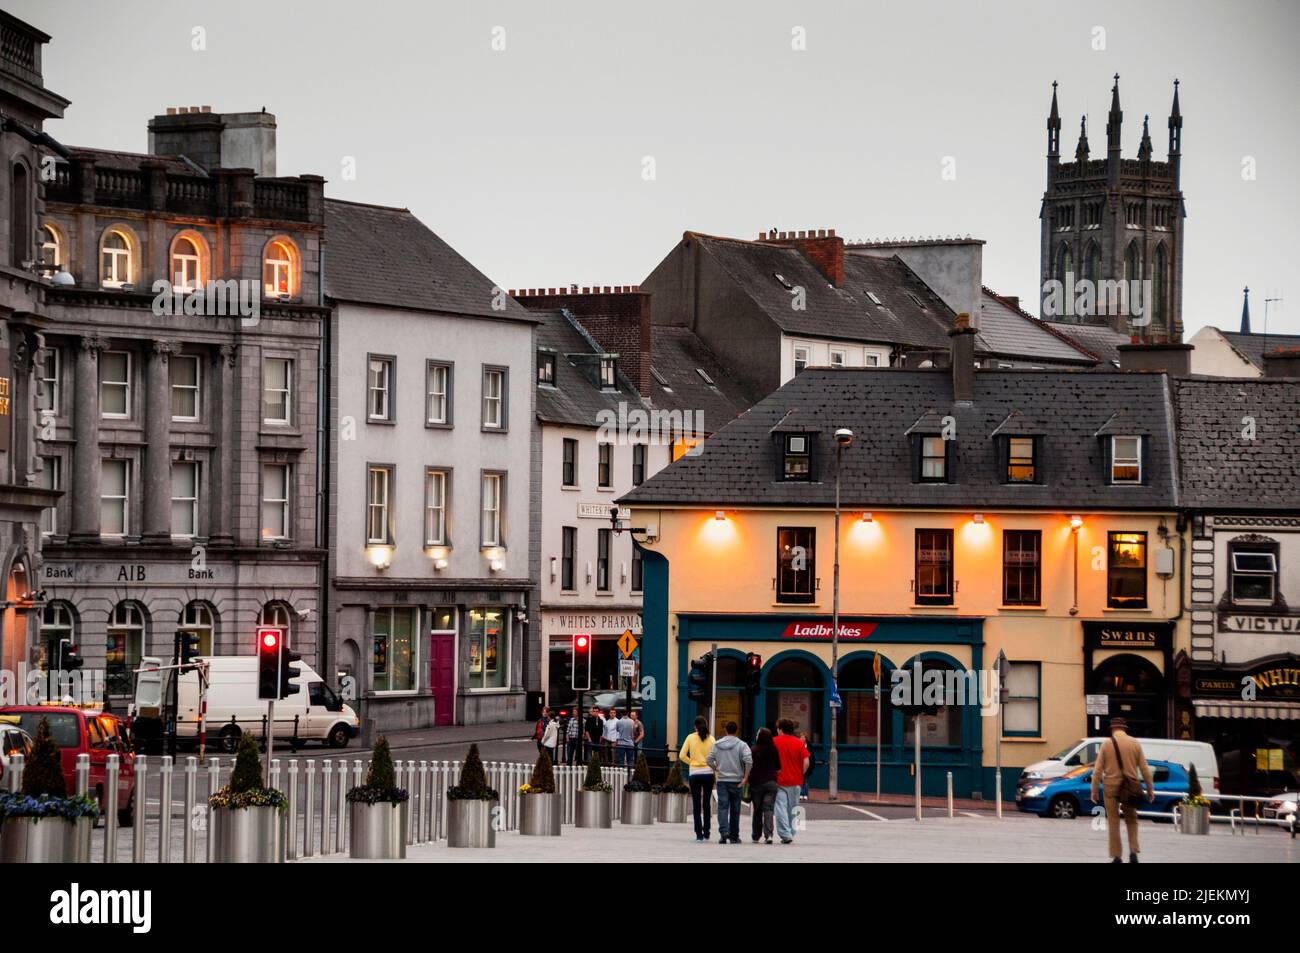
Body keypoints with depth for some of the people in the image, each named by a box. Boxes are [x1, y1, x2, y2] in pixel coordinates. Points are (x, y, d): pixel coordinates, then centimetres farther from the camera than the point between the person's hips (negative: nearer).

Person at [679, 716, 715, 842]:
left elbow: (682, 755, -5)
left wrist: (691, 762, 9)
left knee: (696, 805, 4)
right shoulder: (711, 739, -2)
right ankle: (706, 833, 20)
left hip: (694, 773, -1)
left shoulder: (691, 738, -2)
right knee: (706, 804, 15)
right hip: (708, 773, 1)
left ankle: (699, 835, -2)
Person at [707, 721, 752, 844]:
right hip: (736, 781, 0)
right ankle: (734, 836, 16)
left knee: (722, 807, -3)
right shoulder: (741, 745, -4)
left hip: (722, 780, 1)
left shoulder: (717, 744, 3)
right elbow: (749, 761, -15)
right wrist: (745, 777, -9)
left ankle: (724, 831, -25)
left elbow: (709, 760, 1)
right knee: (735, 809, 9)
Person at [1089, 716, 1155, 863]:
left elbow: (1097, 770, -4)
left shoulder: (1106, 745, -1)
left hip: (1111, 787, -1)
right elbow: (1144, 769, 1)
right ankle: (1133, 852, 1)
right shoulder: (1135, 743, 2)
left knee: (1113, 823, 6)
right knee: (1131, 820, 17)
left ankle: (1117, 857, 5)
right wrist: (1150, 789, 6)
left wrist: (1094, 791, 0)